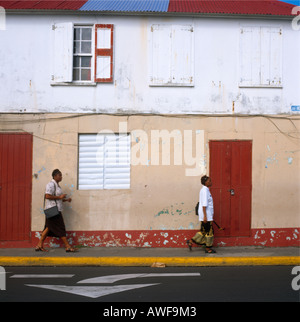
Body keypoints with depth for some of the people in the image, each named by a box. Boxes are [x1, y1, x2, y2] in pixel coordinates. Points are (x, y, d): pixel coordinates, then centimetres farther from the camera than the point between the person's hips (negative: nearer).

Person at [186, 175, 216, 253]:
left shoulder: (205, 190, 16)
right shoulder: (205, 190, -15)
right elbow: (204, 205, -20)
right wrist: (205, 216, -23)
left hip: (207, 216, 10)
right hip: (206, 216, -10)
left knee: (203, 231, 14)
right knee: (209, 231, 0)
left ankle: (191, 241, 17)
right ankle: (208, 248, 9)